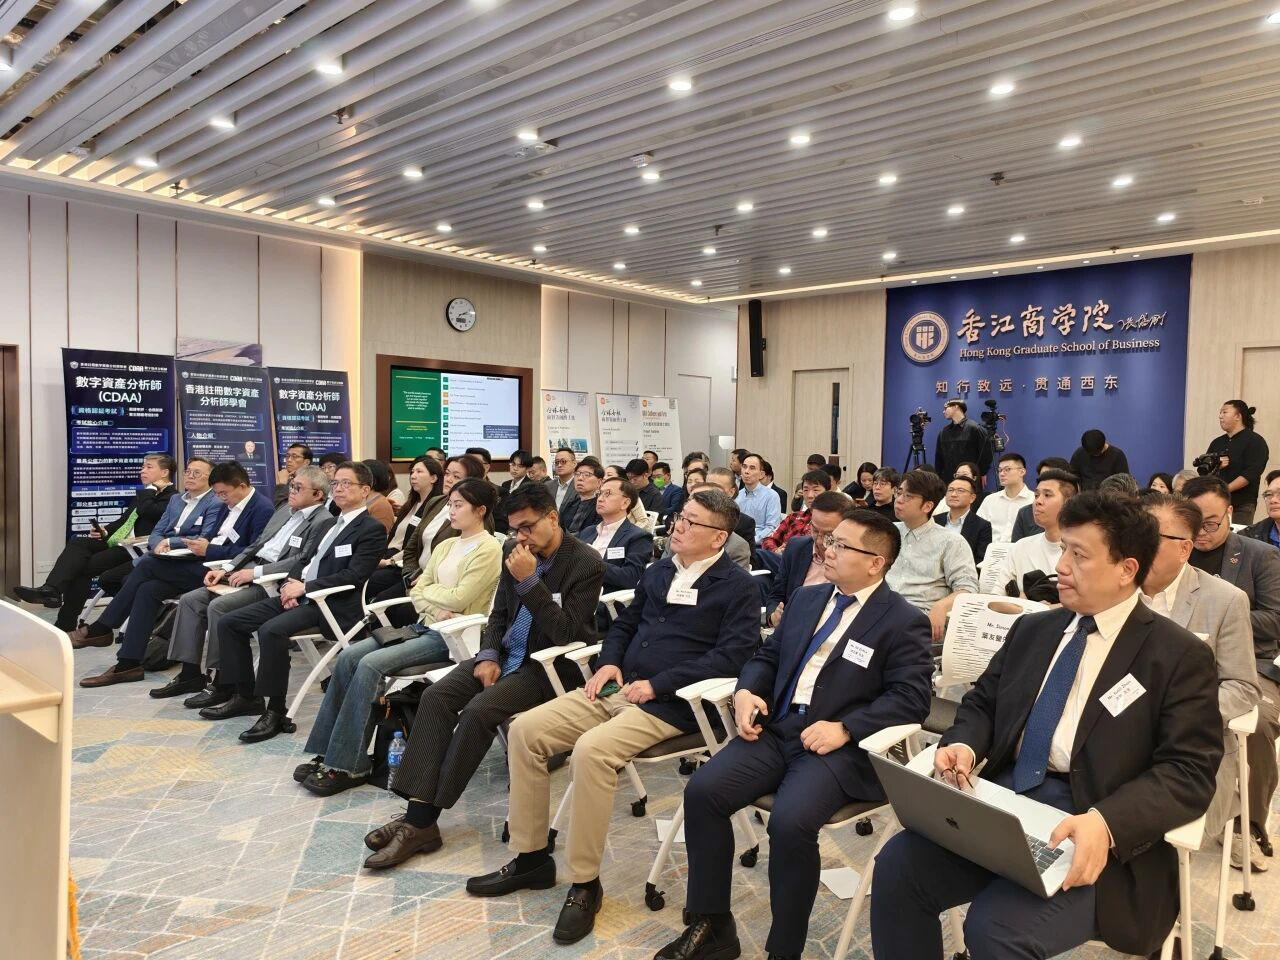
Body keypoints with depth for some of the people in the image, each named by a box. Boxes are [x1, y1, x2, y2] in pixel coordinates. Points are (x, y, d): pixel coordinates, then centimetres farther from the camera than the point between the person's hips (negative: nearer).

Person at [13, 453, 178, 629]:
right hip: (119, 541, 9)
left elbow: (144, 511, -24)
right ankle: (51, 590, -28)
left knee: (85, 566, -18)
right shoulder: (146, 494, 24)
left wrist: (151, 489, -7)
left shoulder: (172, 498, -6)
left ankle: (66, 624, -13)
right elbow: (124, 518, 24)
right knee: (77, 542, -15)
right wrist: (105, 531, 4)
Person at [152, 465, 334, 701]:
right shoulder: (285, 510, 18)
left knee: (218, 606, -26)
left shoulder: (323, 522, -10)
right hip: (248, 571, 9)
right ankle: (191, 674, 6)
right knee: (190, 600, -1)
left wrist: (255, 572, -19)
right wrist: (226, 569, 8)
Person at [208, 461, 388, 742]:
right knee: (229, 623, 2)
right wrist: (293, 582, 1)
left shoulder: (372, 529, -7)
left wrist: (305, 587, -15)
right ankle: (245, 696, 11)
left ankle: (275, 712, -20)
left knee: (271, 630, -32)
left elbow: (353, 576, -17)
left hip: (332, 604, -9)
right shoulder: (332, 523, 21)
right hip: (302, 595, 9)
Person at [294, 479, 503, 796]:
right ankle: (329, 751, -5)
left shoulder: (489, 550, -7)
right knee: (348, 657, -11)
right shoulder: (446, 546, 19)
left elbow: (458, 599, -16)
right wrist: (434, 608, -7)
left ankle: (348, 765, -16)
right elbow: (416, 590, 13)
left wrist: (426, 590, 1)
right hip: (423, 626, 8)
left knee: (371, 664, -24)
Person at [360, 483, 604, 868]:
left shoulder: (586, 563, -15)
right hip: (505, 654, 7)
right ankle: (418, 815, -20)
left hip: (547, 665, -6)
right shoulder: (513, 550, 4)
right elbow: (499, 613, 13)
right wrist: (487, 655, -4)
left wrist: (529, 580, -26)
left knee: (478, 710, -28)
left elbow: (565, 634, -20)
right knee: (436, 696, -17)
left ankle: (425, 818, -15)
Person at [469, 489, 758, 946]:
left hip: (671, 703, -7)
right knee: (525, 730, -6)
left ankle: (585, 884, -14)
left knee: (592, 749, -32)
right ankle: (531, 857, 7)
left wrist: (656, 685, -18)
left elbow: (731, 655, -15)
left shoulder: (737, 586, -5)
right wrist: (608, 661, 3)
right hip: (618, 688, 8)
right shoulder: (658, 571, 16)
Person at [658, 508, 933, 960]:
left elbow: (911, 698, -9)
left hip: (840, 747, -5)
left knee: (790, 821, -31)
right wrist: (746, 691, -1)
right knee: (702, 790, -15)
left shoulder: (904, 621, -3)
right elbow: (767, 656, 20)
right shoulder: (806, 598, 15)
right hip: (776, 728, 6)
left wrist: (844, 729, -19)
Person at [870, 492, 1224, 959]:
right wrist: (964, 746, -6)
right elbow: (982, 702, 19)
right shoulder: (1032, 629, 15)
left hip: (1088, 832, -5)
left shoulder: (1180, 656, -2)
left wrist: (1106, 823, -27)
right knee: (897, 865, -16)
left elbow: (1188, 773, -10)